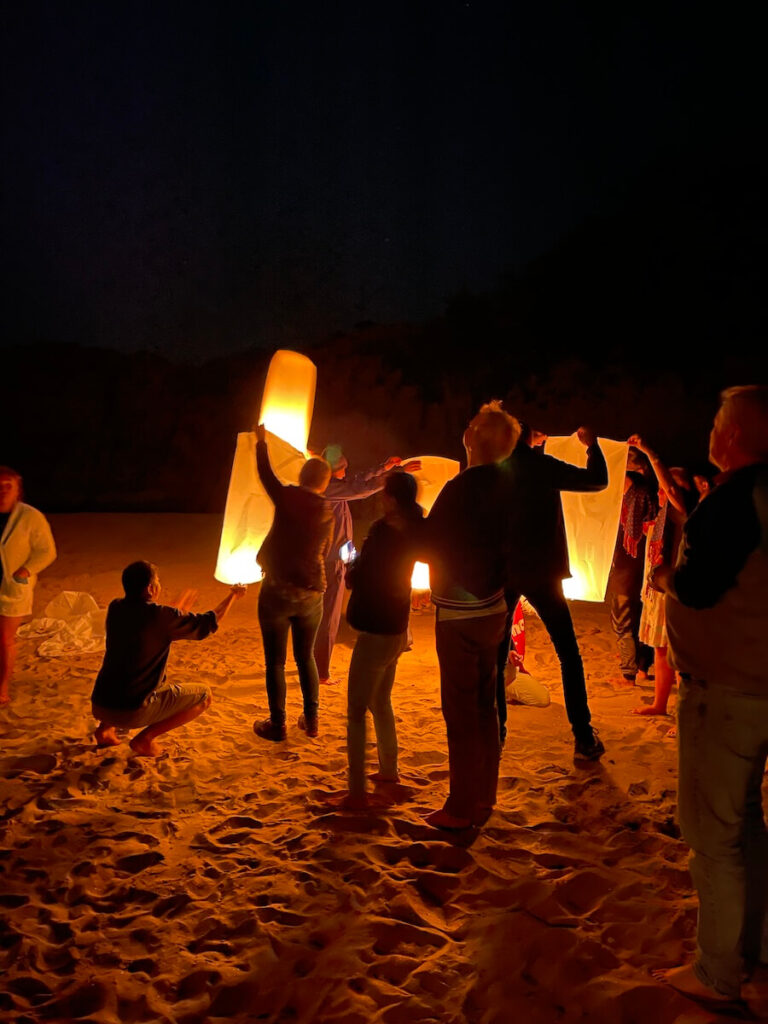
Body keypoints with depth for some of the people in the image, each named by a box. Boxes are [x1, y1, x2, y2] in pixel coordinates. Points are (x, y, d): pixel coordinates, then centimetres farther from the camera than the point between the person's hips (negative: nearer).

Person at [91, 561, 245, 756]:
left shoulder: (115, 608, 4)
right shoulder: (162, 616, -14)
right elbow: (209, 623, -2)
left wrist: (178, 611, 38)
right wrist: (233, 595, 14)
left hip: (99, 707, 7)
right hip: (134, 711, -7)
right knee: (204, 696, 6)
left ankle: (105, 728, 19)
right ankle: (145, 738, 0)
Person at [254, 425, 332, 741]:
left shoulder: (287, 498, -9)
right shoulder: (327, 513, 1)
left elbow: (266, 474, 8)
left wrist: (261, 442, 23)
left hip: (277, 591, -4)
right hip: (311, 594, 4)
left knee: (275, 661, 7)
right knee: (306, 657, 19)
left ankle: (277, 724, 13)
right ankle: (310, 720, 24)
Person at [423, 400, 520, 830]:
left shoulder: (461, 488, -18)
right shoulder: (502, 486, 3)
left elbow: (428, 547, -12)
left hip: (460, 615, -7)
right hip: (492, 609, 7)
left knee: (461, 712, 0)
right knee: (485, 706, 14)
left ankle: (461, 809, 9)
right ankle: (484, 800, 25)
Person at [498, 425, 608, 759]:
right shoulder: (540, 465, -9)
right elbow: (597, 480, -2)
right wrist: (591, 444, 11)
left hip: (501, 573, 3)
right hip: (540, 571, -3)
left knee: (496, 657, 13)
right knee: (568, 654, 8)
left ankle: (494, 735, 14)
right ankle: (584, 738, 9)